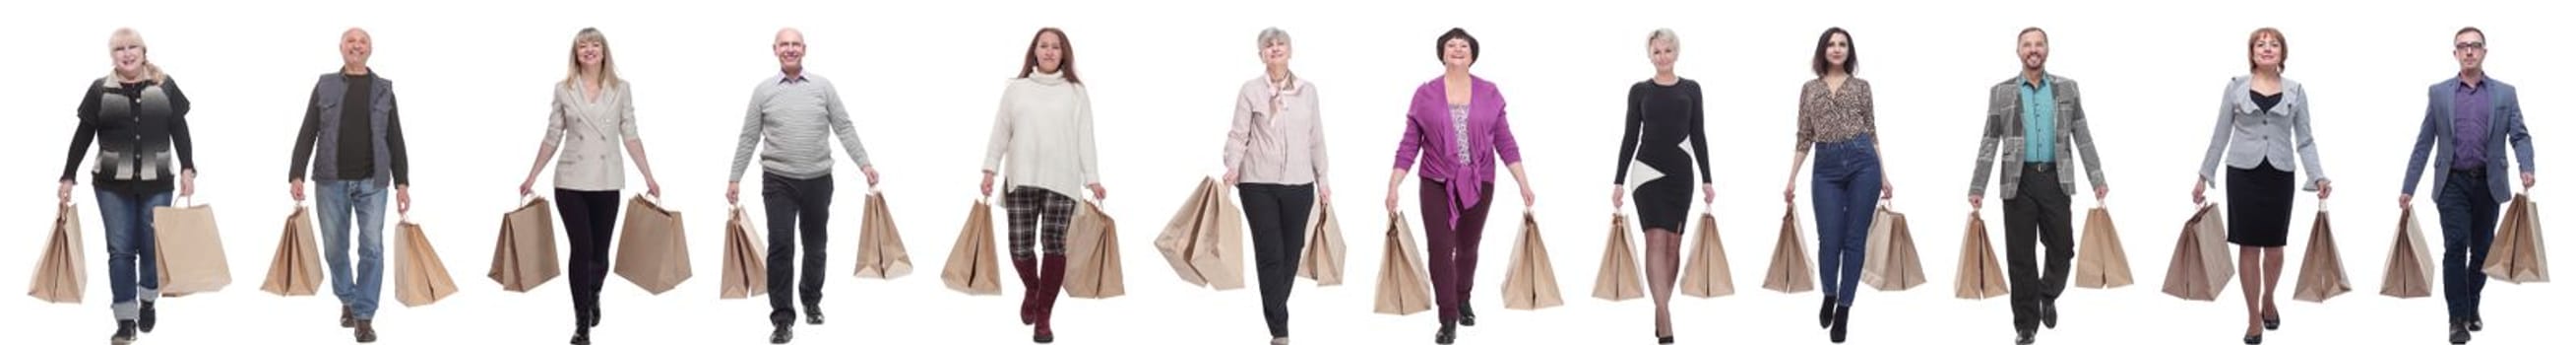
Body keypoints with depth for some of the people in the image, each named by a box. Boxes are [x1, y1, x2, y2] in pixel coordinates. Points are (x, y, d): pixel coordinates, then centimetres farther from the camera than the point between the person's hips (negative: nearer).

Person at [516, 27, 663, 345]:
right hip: (570, 181, -1)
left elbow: (630, 137, 3)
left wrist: (649, 176, -1)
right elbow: (552, 138, 6)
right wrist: (532, 177, 5)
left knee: (600, 251, 8)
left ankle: (593, 296, 41)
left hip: (607, 183, 1)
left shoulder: (621, 89, 3)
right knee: (581, 250, -6)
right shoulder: (563, 90, 2)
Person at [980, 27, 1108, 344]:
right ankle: (1032, 289, 31)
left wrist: (1092, 178, -3)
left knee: (1054, 243, -13)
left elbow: (1085, 137, 4)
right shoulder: (1016, 89, 10)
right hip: (1021, 178, 1)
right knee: (1020, 246, -3)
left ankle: (1044, 316, -4)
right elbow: (1000, 132, 11)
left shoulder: (1076, 92, 7)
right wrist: (990, 169, 3)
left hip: (1061, 180, -1)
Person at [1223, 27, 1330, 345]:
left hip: (1299, 184, 3)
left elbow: (1316, 139, 13)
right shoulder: (1251, 90, 0)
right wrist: (1233, 166, -19)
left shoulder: (1307, 90, 8)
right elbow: (1238, 135, -2)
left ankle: (1275, 311, 25)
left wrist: (1322, 179, 11)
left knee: (1291, 253, 6)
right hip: (1259, 184, -3)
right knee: (1270, 255, -7)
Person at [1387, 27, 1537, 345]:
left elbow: (1505, 143, 3)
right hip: (1437, 184, -1)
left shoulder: (1489, 94, 0)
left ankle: (1463, 301, 40)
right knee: (1440, 249, -8)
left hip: (1478, 184, 1)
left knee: (1467, 247, 16)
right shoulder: (1425, 95, -2)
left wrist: (1524, 184, 0)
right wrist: (1393, 186, -4)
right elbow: (1409, 145, 0)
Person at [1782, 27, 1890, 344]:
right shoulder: (1809, 89, 12)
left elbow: (1871, 133, 10)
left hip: (1861, 162, -1)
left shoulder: (1861, 87, 9)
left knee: (1854, 240, -1)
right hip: (1827, 166, 1)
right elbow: (1804, 138, 12)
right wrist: (1792, 178, 5)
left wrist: (1883, 176, 6)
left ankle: (1844, 309, 8)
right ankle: (1830, 295, 24)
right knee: (1829, 240, -5)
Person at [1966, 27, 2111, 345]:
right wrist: (1977, 187, 0)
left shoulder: (2067, 88, 8)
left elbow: (2082, 137, 7)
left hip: (2055, 179, 1)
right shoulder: (2001, 92, 5)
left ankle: (2047, 295, 33)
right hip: (2018, 181, -1)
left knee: (2062, 248, 3)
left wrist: (2097, 179, 0)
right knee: (2020, 256, 0)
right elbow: (1989, 142, 5)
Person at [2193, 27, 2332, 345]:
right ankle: (2253, 317, 9)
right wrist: (2204, 176, 4)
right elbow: (2220, 136, 6)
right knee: (2249, 246, 1)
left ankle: (2268, 301, 35)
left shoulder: (2295, 91, 4)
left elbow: (2305, 140, 4)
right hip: (2243, 174, -1)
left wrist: (2318, 177, -7)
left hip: (2279, 175, 1)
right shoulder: (2236, 87, 2)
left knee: (2274, 246, 8)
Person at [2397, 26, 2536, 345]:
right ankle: (2458, 319, -11)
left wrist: (2526, 168, -21)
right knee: (2455, 247, -12)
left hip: (2488, 183, 1)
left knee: (2482, 250, 9)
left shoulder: (2505, 94, 5)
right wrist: (2408, 187, 1)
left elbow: (2520, 136, -1)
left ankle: (2472, 307, 29)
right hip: (2453, 183, -1)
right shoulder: (2439, 93, 5)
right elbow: (2424, 143, 5)